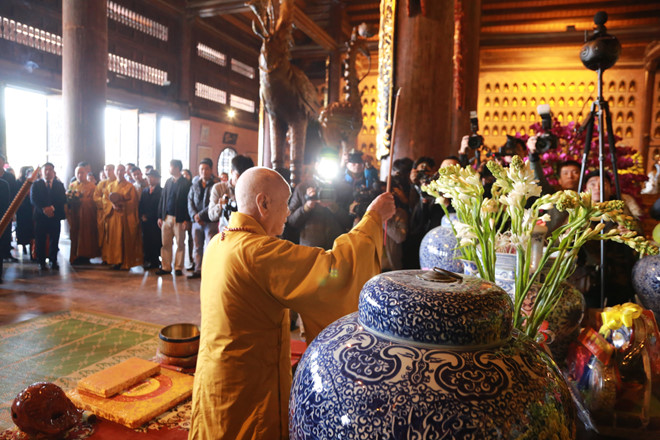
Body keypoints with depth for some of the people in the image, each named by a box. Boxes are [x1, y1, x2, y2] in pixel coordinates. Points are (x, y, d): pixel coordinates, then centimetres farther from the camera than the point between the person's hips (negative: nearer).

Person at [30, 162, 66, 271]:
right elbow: (33, 199, -3)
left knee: (54, 240, 2)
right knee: (40, 240, 1)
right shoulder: (36, 184, 8)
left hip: (55, 216, 1)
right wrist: (44, 209, -16)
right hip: (40, 216, -1)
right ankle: (41, 262, 9)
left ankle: (53, 261, 11)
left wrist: (52, 207, -14)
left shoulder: (59, 184, 11)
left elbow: (63, 199, 1)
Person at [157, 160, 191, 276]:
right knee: (166, 244, 8)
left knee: (180, 244, 5)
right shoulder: (168, 181, 11)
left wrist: (186, 219, -14)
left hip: (179, 218, -5)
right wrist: (160, 216, 6)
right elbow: (162, 199, 11)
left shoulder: (185, 183, -6)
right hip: (166, 217, 5)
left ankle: (178, 268, 14)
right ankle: (166, 267, 16)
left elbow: (188, 201, -10)